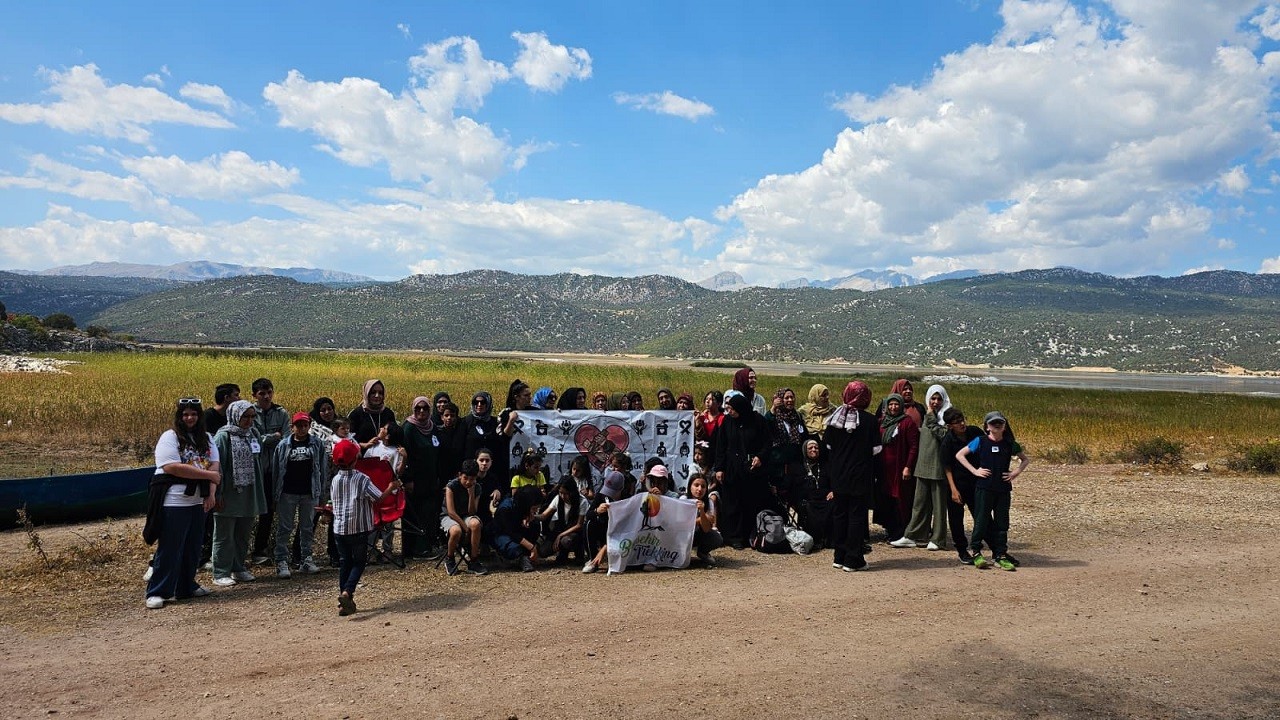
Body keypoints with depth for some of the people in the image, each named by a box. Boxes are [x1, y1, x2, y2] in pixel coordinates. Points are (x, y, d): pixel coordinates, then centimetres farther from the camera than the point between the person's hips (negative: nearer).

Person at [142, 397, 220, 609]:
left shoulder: (206, 438, 10)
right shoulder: (170, 437, -8)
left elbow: (214, 466, 2)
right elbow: (172, 467, -20)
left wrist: (210, 493, -12)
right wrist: (208, 474, -17)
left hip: (197, 502, 6)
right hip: (174, 503, -6)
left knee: (192, 548, 13)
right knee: (169, 549, -2)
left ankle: (186, 587, 25)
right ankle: (156, 593, 7)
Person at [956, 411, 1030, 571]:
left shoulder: (1010, 444, 5)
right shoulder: (980, 441, -3)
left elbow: (1025, 459, 18)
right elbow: (959, 455, -1)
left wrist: (1016, 472, 1)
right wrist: (974, 471, -8)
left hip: (1003, 488, 3)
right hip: (984, 487, -3)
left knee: (1002, 522, 6)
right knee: (982, 520, 2)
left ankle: (1001, 556, 14)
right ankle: (976, 553, 15)